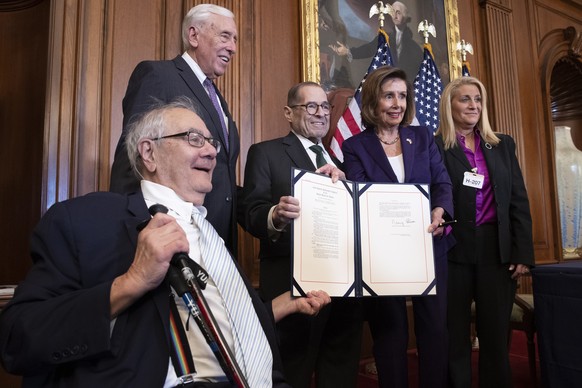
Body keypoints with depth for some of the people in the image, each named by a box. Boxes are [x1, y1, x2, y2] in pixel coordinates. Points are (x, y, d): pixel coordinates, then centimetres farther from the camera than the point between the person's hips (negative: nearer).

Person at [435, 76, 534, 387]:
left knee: (496, 336, 12)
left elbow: (519, 201, 9)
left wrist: (523, 253, 2)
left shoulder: (503, 145, 12)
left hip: (497, 250, 4)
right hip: (452, 251, -3)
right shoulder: (434, 147, -1)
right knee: (454, 337, 8)